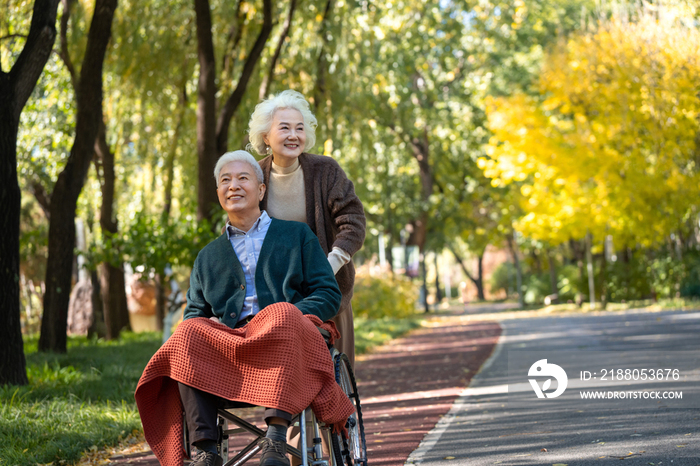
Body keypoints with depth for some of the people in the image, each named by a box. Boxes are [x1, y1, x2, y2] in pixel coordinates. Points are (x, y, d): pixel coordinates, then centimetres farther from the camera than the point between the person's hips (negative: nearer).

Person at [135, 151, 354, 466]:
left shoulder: (297, 235, 21)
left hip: (286, 343, -2)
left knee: (284, 315, -37)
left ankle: (276, 439, -46)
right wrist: (194, 328, -6)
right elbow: (195, 312, 21)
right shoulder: (208, 257, 29)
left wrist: (286, 318, -9)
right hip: (226, 341, 3)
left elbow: (328, 294, 11)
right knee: (187, 334, -30)